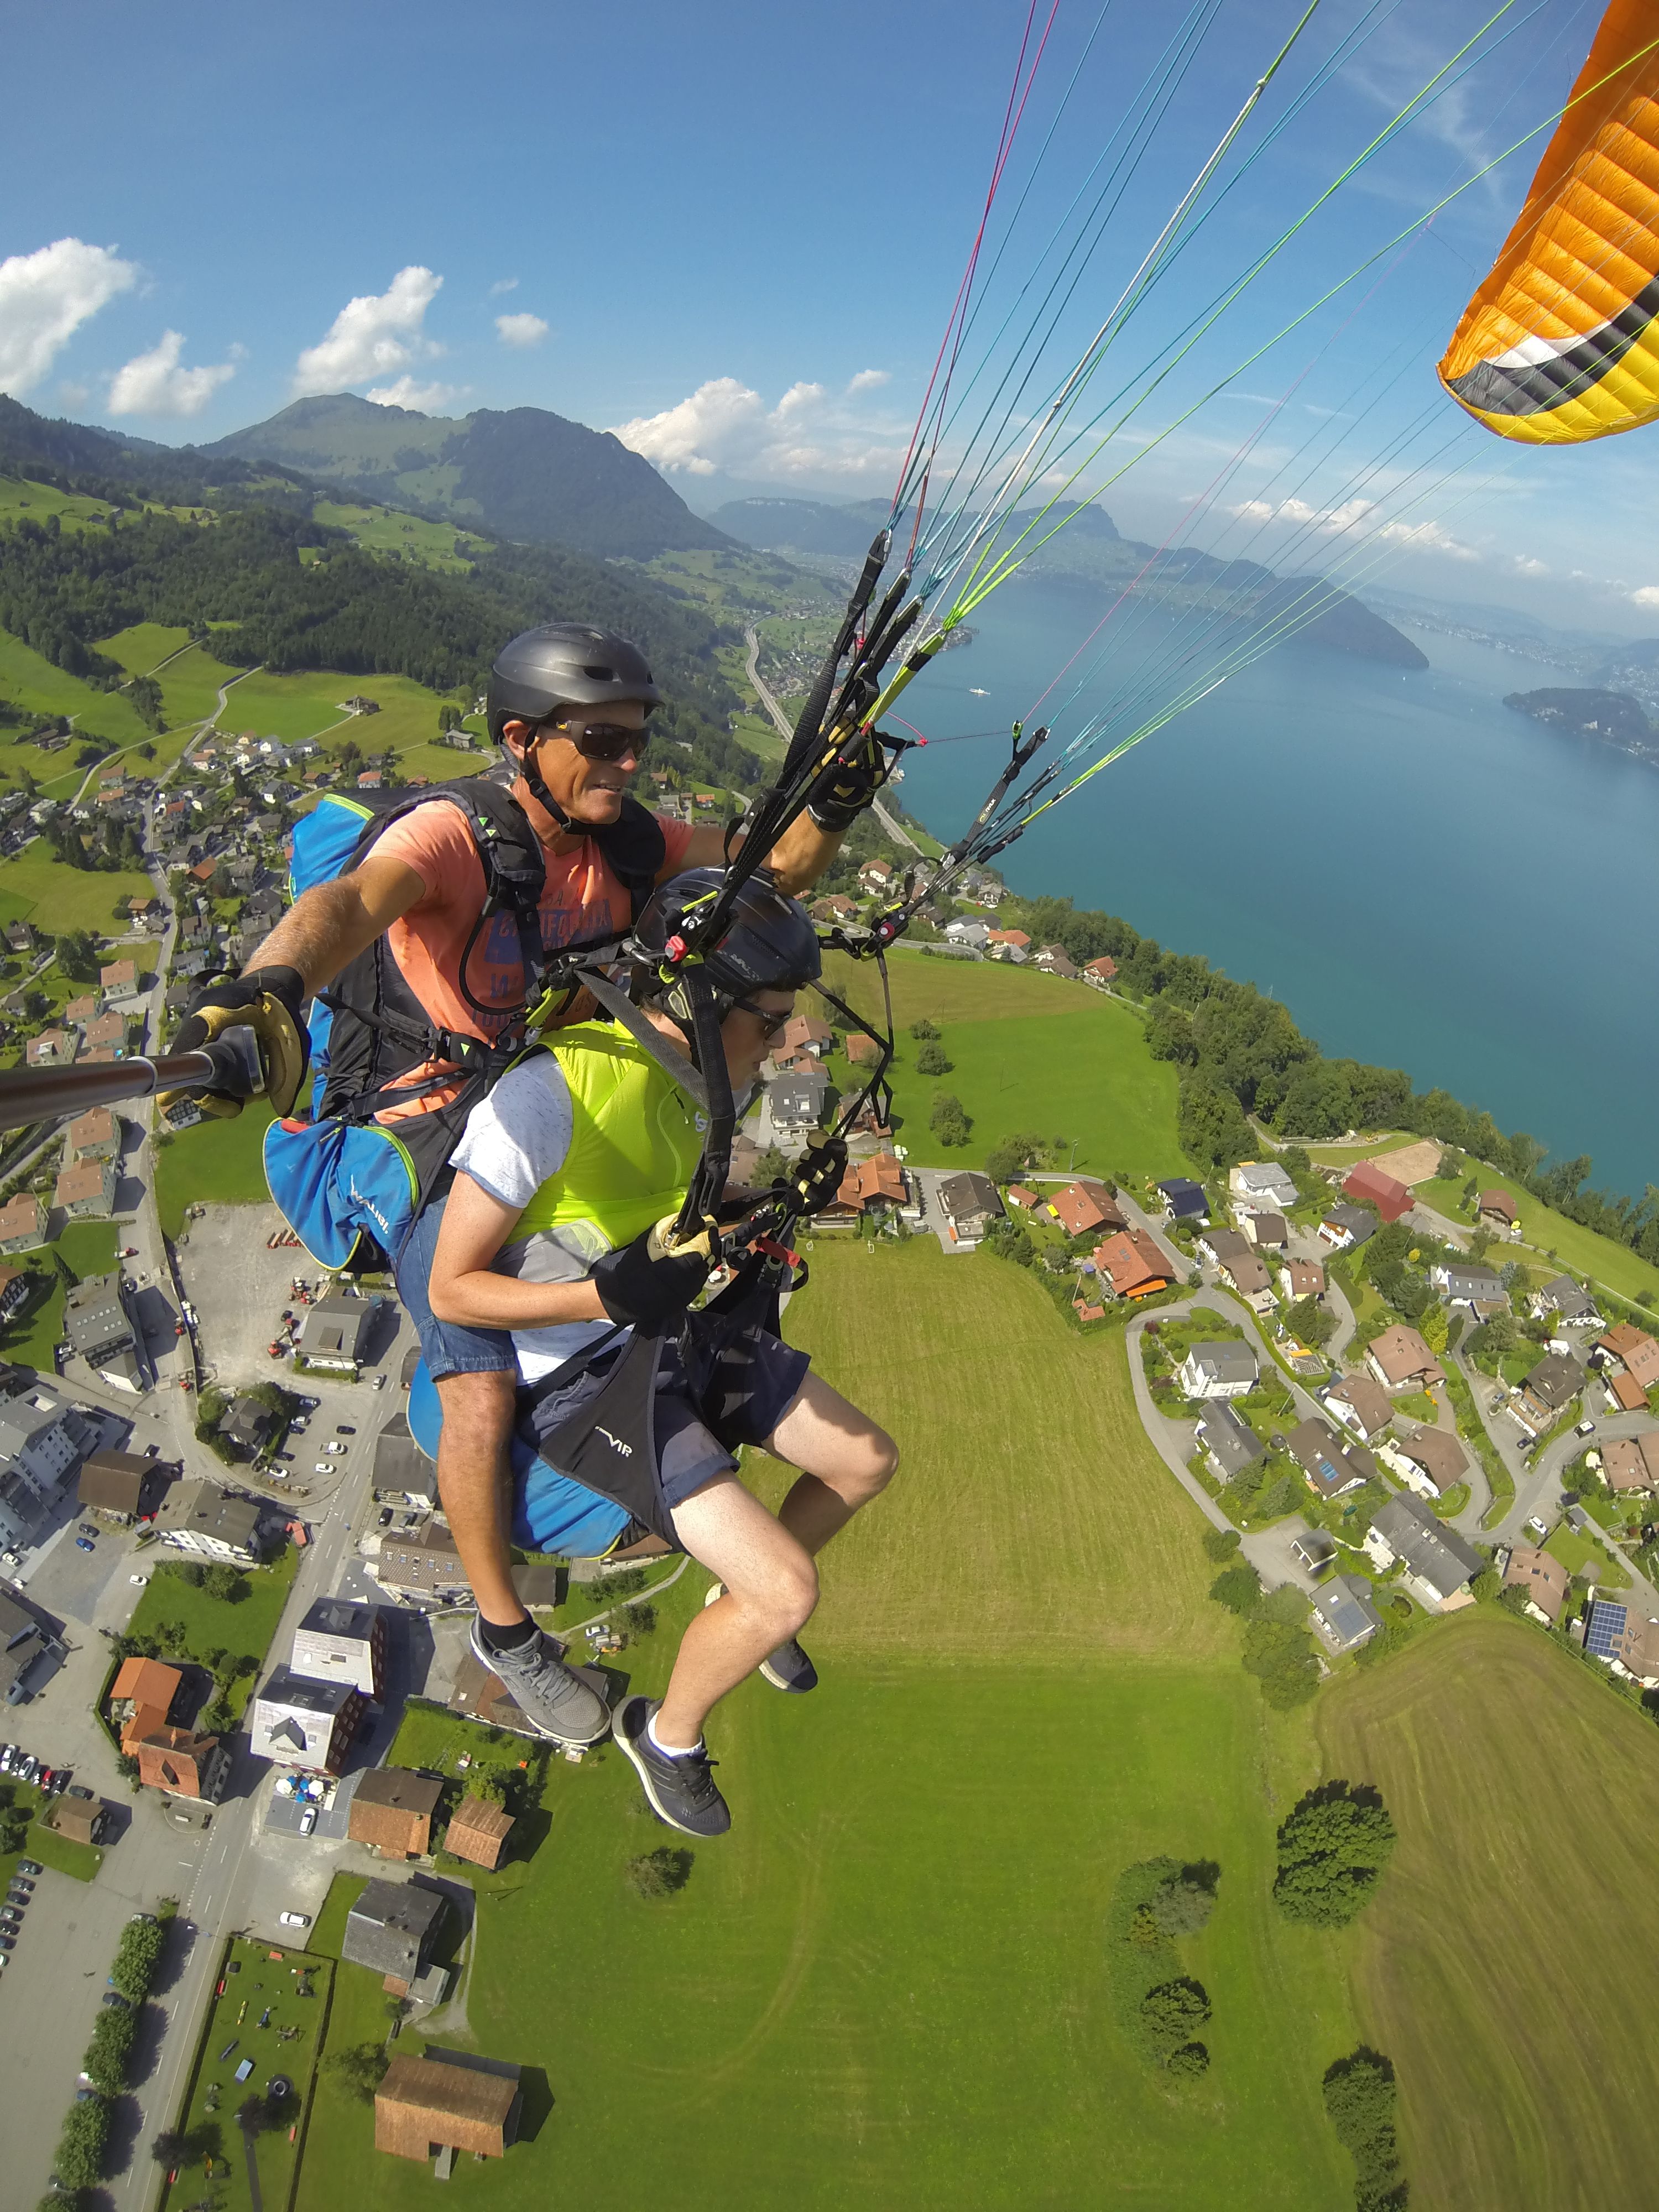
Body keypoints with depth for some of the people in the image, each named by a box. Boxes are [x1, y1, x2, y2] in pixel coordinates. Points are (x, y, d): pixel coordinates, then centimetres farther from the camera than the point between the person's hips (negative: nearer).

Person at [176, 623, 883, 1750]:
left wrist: (832, 809, -25)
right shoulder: (456, 834, -23)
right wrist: (270, 982, -66)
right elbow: (349, 902, -44)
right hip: (429, 1138, -6)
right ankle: (505, 1631, 14)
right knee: (484, 1391, -15)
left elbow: (775, 867, -3)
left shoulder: (625, 840, -4)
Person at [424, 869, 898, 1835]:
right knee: (788, 1593, -14)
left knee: (870, 1463, 14)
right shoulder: (547, 1093, -27)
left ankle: (741, 1602, 40)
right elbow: (453, 1290, -20)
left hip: (685, 1331, 8)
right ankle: (668, 1735, 20)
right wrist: (607, 1296, -34)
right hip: (592, 1376, -8)